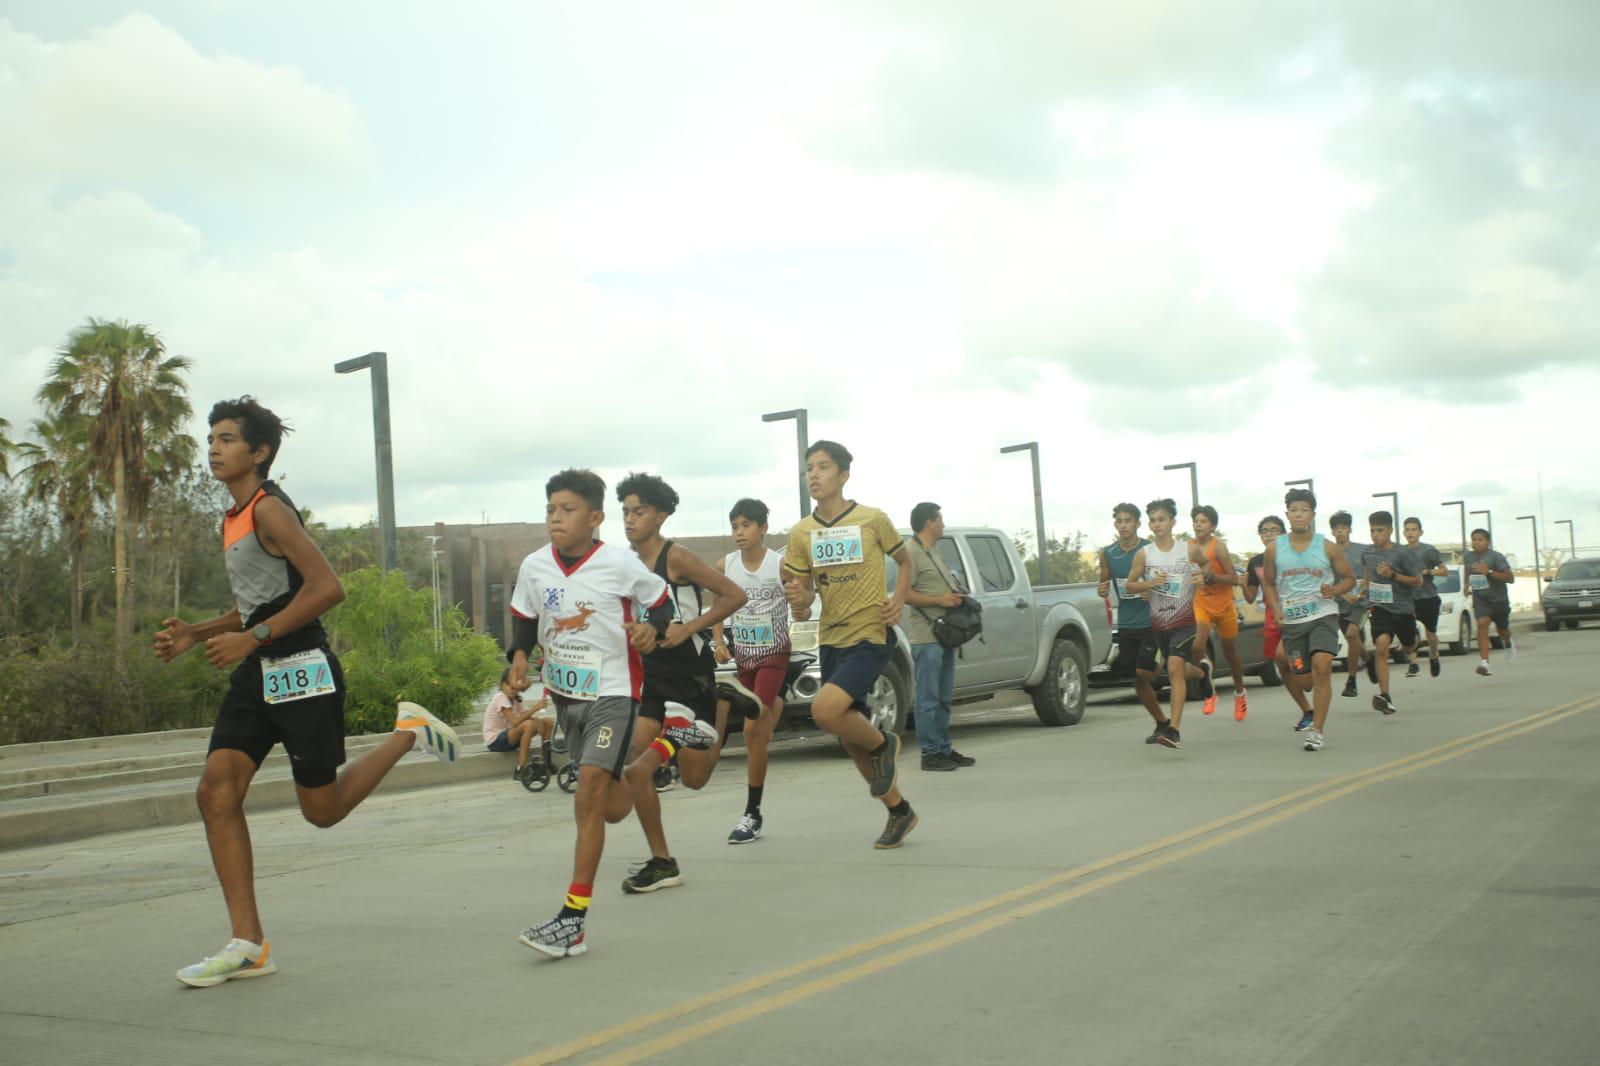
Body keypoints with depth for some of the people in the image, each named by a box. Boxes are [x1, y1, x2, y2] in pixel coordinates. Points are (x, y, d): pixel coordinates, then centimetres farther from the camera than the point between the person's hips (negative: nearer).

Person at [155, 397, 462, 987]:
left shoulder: (269, 508, -13)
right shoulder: (233, 519, 16)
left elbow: (327, 588, -21)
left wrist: (252, 639, -21)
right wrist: (197, 633, 11)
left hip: (302, 671, -9)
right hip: (257, 676, 9)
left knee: (322, 809, 2)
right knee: (216, 792, -6)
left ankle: (410, 731, 23)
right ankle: (249, 945, -2)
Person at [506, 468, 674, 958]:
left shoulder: (620, 564, -15)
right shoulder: (534, 566, -4)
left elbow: (661, 600, 0)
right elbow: (524, 618, 12)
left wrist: (652, 627, -20)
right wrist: (519, 656, -6)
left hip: (613, 690, -5)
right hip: (564, 691, 5)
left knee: (590, 793, -17)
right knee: (608, 807, 17)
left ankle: (574, 919, -15)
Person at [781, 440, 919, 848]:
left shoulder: (872, 520, -7)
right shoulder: (801, 534, 3)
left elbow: (904, 561, 11)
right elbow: (802, 613, 5)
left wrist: (899, 600, -7)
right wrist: (798, 601, -18)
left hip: (870, 636, -5)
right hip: (830, 641, 5)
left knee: (824, 710, -27)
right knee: (852, 741, 11)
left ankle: (883, 744, 3)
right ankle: (899, 811, 31)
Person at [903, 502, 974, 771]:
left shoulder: (934, 551, 21)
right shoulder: (912, 553, -11)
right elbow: (904, 594, -19)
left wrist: (956, 598, 11)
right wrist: (940, 600, -20)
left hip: (945, 635, 10)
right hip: (926, 636, -10)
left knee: (943, 696, 13)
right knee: (928, 697, -7)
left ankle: (944, 749, 20)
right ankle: (931, 752, -4)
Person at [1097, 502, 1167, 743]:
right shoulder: (1107, 554, 5)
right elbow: (1104, 583, 15)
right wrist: (1102, 591, -8)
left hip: (1151, 622, -5)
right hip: (1126, 624, 5)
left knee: (1143, 672, -17)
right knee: (1137, 680, 8)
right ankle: (1161, 723, 24)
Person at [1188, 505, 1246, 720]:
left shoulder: (1218, 545, -14)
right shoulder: (1189, 547, -1)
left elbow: (1235, 579, -17)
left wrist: (1210, 577, -29)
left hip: (1224, 605, -2)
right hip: (1201, 604, 2)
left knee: (1231, 653, 14)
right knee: (1197, 648, -21)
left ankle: (1240, 694, 38)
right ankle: (1209, 693, -1)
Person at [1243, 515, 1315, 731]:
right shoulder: (1255, 562, 8)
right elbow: (1251, 598, 10)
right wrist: (1243, 584, -8)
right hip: (1271, 617, 5)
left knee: (1282, 654, -27)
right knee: (1283, 668, 7)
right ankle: (1308, 711, 18)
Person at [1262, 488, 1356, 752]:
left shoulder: (1327, 547, 0)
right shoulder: (1274, 549, 3)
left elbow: (1349, 578, 9)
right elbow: (1269, 583, 15)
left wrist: (1334, 590, -12)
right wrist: (1276, 609, -2)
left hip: (1323, 615, -2)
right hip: (1291, 621, 2)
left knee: (1322, 667, -20)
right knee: (1303, 675, 6)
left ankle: (1317, 730, -16)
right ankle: (1312, 713, 40)